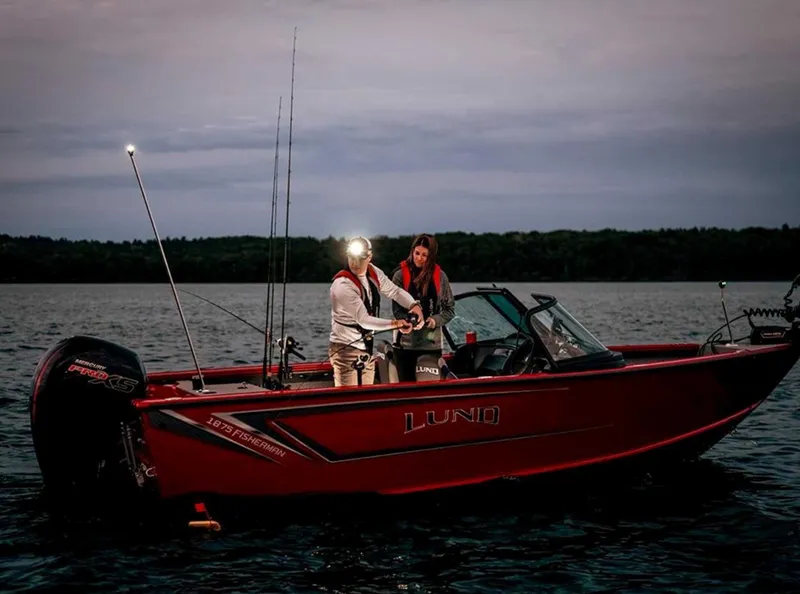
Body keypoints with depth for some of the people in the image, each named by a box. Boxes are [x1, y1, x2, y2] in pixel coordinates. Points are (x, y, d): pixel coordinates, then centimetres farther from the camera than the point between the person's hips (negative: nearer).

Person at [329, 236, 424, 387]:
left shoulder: (374, 272, 0)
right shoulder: (342, 284, -23)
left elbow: (394, 291, 10)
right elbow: (364, 320, -24)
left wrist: (414, 305, -9)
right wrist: (395, 324, -27)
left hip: (367, 348, 8)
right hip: (346, 349, -8)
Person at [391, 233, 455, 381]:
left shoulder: (439, 276, 4)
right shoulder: (400, 274, -1)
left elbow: (450, 309, 8)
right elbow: (397, 309, -3)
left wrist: (436, 320, -11)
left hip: (432, 343, 1)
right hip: (406, 341, -1)